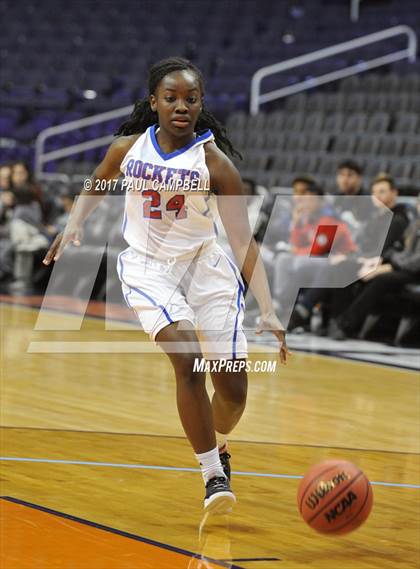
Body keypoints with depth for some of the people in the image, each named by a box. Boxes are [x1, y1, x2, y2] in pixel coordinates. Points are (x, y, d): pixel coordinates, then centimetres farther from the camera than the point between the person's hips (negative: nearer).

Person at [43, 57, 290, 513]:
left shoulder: (214, 162, -16)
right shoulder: (128, 148, -7)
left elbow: (243, 241, -18)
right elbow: (95, 188, 16)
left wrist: (268, 311, -27)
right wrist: (73, 225, -2)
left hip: (204, 265, 0)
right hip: (147, 266, 0)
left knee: (233, 386, -1)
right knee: (187, 360, -24)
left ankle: (219, 445, 36)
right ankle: (212, 473, -12)